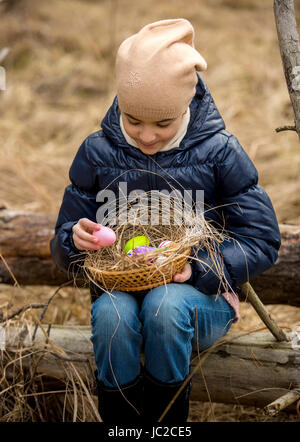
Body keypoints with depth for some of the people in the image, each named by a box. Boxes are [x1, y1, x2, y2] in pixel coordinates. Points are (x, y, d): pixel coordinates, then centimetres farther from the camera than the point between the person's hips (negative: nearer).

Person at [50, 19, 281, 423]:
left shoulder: (219, 152, -6)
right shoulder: (98, 152, 0)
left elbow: (263, 241, -5)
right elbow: (63, 250, 6)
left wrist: (199, 268, -21)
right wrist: (76, 240, -20)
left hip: (202, 298, -1)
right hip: (121, 292, 1)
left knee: (166, 303, -36)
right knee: (111, 314, -34)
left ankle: (167, 418, -15)